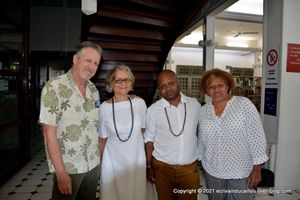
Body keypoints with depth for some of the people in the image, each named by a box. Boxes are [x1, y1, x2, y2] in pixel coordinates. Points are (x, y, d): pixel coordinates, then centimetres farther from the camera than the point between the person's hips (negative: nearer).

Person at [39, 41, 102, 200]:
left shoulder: (93, 90, 3)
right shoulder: (54, 87, -15)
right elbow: (49, 133, -17)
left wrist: (99, 158, 7)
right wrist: (61, 172, -17)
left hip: (93, 165, 5)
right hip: (67, 167, -5)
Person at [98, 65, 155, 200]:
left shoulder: (139, 103, -7)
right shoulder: (104, 107, -9)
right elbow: (102, 139, 1)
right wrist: (101, 162, 7)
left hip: (136, 158, 1)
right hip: (113, 160, -1)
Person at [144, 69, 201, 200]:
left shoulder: (195, 104, -3)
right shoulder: (153, 110, -9)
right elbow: (149, 140, -1)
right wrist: (149, 166, 0)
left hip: (190, 168, 1)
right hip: (162, 168, -1)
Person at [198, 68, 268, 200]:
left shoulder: (244, 104, -11)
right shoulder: (203, 111, 0)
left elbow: (257, 137, -9)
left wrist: (257, 168, -9)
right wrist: (202, 163, 15)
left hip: (241, 173, -3)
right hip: (212, 172, 3)